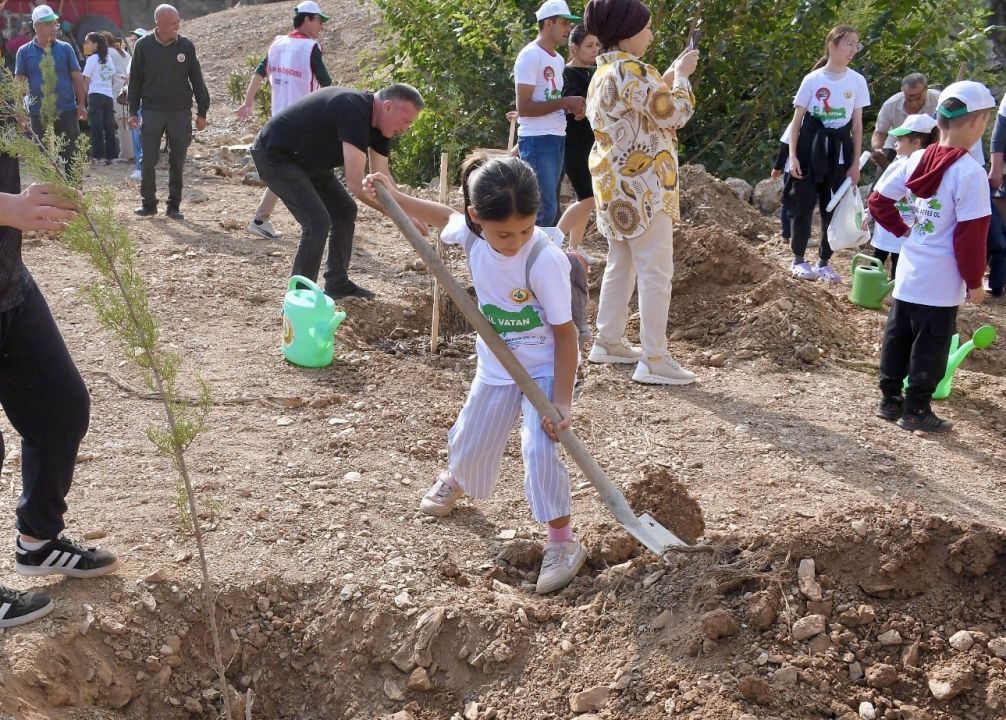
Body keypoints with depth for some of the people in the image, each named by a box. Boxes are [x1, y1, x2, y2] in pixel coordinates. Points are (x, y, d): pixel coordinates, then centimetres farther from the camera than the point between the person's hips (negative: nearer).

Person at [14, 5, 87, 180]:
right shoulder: (25, 52, 3)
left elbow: (77, 77, 4)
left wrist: (81, 104, -2)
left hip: (67, 111, -1)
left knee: (71, 155, 3)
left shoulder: (65, 49, 2)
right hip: (39, 114, 1)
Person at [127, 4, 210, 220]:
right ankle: (148, 203, 12)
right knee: (148, 161, 0)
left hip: (180, 112, 1)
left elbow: (196, 80, 5)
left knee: (177, 162, 4)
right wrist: (133, 111, 1)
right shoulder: (143, 46, -2)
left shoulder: (186, 46, 0)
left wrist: (202, 111, 4)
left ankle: (174, 205, 13)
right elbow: (135, 81, 4)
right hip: (152, 111, 0)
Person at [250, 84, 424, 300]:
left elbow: (382, 175, 5)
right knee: (318, 222, -20)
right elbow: (356, 184, -34)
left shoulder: (378, 120, -2)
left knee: (345, 211, 13)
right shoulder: (354, 111, -31)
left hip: (306, 159, 10)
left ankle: (337, 283, 24)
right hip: (274, 155, -10)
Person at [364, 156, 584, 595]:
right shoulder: (471, 234, -18)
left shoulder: (546, 261, -33)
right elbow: (446, 217, 9)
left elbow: (565, 333, -26)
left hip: (545, 368, -5)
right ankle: (456, 480, 55)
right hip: (496, 365, 5)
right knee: (470, 443, 19)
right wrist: (394, 197, 6)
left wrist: (561, 400, -26)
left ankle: (563, 543, -3)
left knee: (539, 448, -18)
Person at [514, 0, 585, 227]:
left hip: (557, 138, 9)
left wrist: (571, 107, 3)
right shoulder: (530, 56, -12)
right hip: (537, 140, -9)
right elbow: (523, 108, -18)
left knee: (550, 207, 11)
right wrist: (564, 102, -18)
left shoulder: (558, 59, 15)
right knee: (545, 209, -11)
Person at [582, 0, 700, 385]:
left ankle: (608, 342, 24)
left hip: (615, 184, 10)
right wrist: (681, 75, 0)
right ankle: (654, 360, -5)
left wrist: (667, 78, 15)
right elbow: (675, 113, -14)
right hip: (642, 185, -10)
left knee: (621, 265, 17)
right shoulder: (633, 71, -18)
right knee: (656, 271, -7)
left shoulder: (604, 73, 14)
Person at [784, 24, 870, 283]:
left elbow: (857, 124, 5)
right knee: (805, 202, 0)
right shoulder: (812, 79, -6)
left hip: (839, 148, 3)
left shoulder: (858, 82, 1)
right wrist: (792, 156, -10)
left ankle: (824, 262, 17)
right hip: (810, 145, -3)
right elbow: (797, 120, -2)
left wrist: (856, 162, 2)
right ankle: (798, 259, 12)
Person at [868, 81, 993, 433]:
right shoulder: (970, 172, -18)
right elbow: (971, 234, -18)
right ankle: (916, 410, 13)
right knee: (930, 347, 5)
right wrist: (974, 282, -9)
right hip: (942, 281, -7)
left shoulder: (916, 161, 1)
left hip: (908, 273, 7)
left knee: (897, 337, 15)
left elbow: (878, 200, 6)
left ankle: (890, 400, 26)